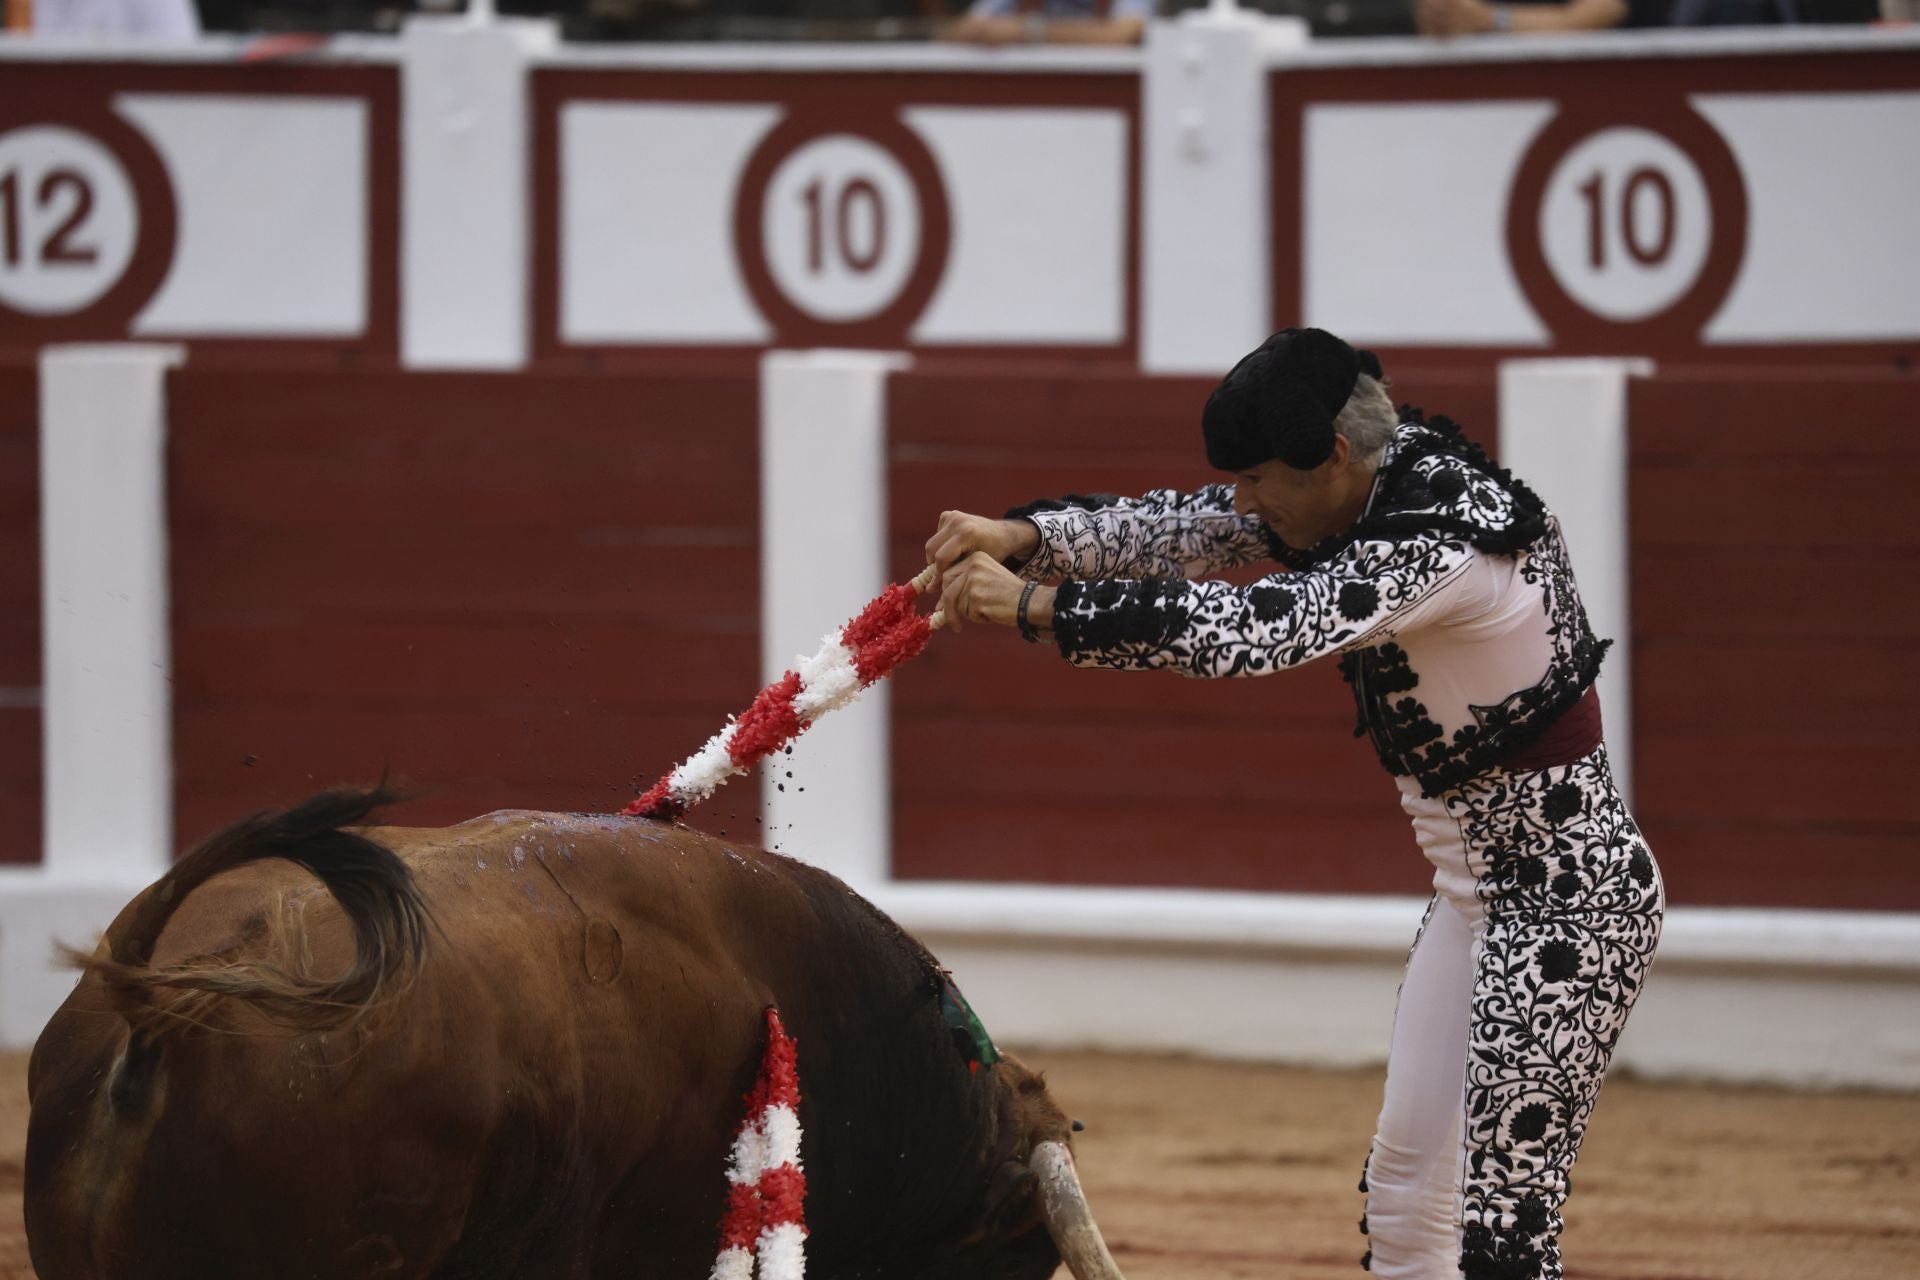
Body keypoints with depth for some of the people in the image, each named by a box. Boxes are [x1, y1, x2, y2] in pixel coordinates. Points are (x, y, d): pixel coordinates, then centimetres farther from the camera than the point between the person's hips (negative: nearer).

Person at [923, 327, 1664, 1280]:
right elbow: (1182, 530, 3)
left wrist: (1033, 607, -31)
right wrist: (1023, 536, -11)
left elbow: (1243, 632, -34)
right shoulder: (1366, 484, 1)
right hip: (1478, 892, 10)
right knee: (1406, 1179, 12)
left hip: (1568, 904, -10)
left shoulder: (1442, 541, -28)